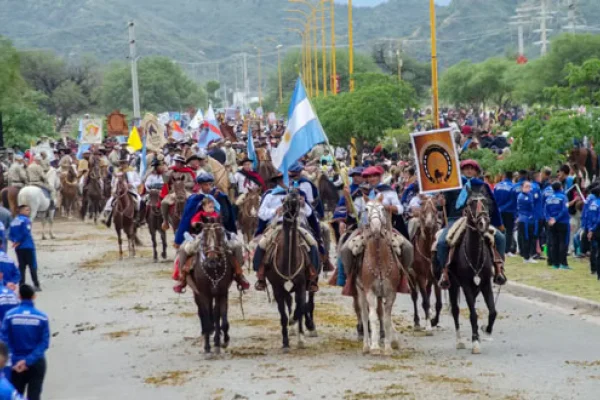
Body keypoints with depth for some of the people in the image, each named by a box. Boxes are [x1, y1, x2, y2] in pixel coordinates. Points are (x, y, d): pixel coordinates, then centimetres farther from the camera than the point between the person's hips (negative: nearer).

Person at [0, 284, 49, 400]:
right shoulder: (42, 317, -9)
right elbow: (44, 342, -13)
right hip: (37, 363, 0)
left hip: (16, 363, 0)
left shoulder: (10, 315, -10)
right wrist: (28, 360, -16)